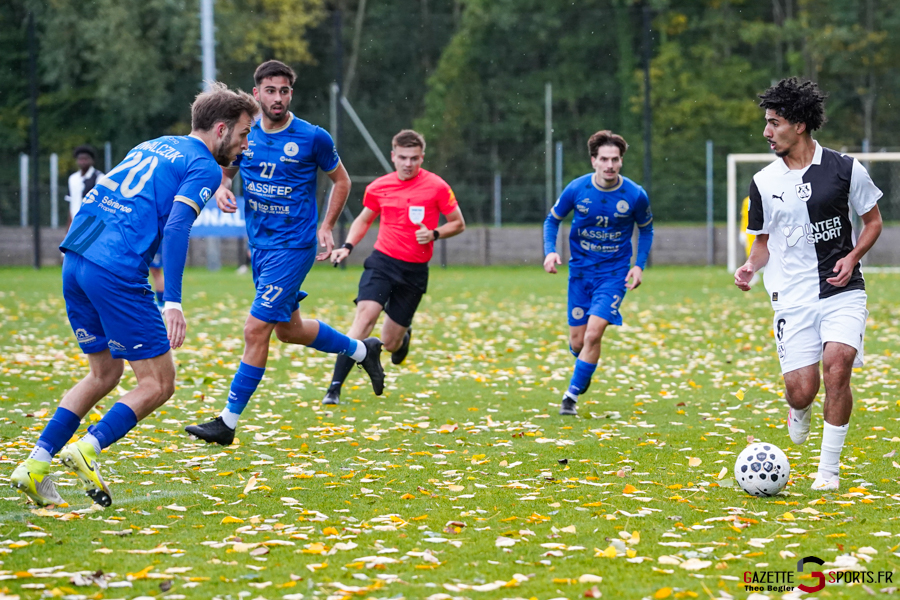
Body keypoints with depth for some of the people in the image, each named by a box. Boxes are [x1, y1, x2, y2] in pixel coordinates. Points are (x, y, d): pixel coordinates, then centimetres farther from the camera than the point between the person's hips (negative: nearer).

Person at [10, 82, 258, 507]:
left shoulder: (152, 147, 24)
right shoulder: (204, 167, 0)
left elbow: (96, 198, 26)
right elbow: (176, 227, -15)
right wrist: (173, 302, -20)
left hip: (75, 261, 8)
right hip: (117, 274, -8)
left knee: (105, 374, 20)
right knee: (158, 384, 1)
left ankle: (36, 464, 11)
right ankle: (87, 449, -16)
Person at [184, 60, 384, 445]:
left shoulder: (313, 138, -10)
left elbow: (341, 180, 5)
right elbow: (224, 170, 17)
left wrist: (326, 226, -5)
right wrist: (221, 189, -7)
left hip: (293, 247, -6)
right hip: (260, 246, 7)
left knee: (256, 330, -12)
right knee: (289, 330, 20)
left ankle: (228, 423, -6)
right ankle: (362, 350, 44)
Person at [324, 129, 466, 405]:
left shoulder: (436, 186, -5)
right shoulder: (378, 187, 2)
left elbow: (458, 224, 3)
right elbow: (364, 219, 20)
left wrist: (434, 234, -15)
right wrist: (347, 247, 4)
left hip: (415, 270, -1)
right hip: (382, 261, 1)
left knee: (390, 342, 4)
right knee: (365, 315, -24)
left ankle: (404, 334, 46)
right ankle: (335, 388, -24)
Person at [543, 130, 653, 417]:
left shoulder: (635, 195, -11)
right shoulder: (577, 189, -10)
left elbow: (646, 229, 8)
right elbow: (553, 219, 7)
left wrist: (639, 264, -4)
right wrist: (550, 251, -10)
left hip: (614, 273, -2)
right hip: (580, 271, 2)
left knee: (593, 334, -18)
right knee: (577, 341, 4)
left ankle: (572, 395, -4)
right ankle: (585, 371, 41)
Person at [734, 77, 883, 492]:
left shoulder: (845, 169, -1)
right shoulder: (763, 183, 5)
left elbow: (873, 221, 10)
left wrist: (852, 257, -8)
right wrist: (750, 267, -6)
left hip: (842, 291, -1)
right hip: (792, 298, 2)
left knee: (837, 364, -23)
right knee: (801, 390, -8)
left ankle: (829, 470, -9)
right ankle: (799, 413, 34)